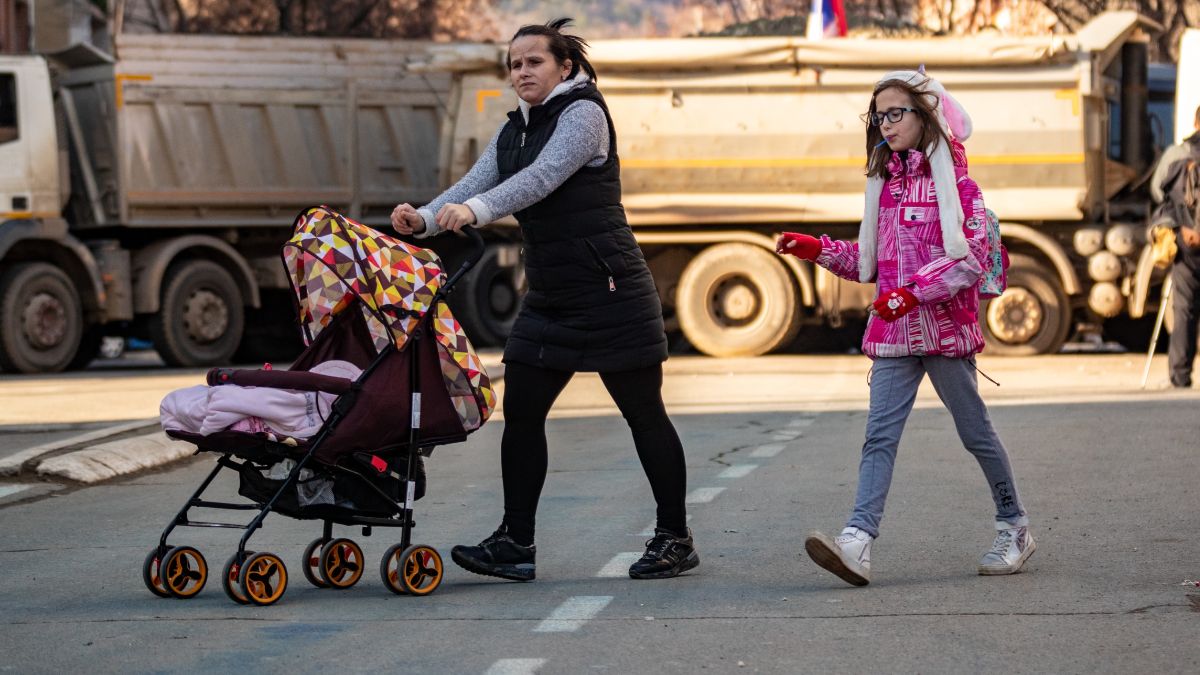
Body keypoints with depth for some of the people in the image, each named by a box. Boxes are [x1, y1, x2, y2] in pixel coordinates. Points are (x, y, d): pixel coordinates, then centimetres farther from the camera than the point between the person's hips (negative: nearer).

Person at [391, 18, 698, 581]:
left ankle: (675, 540, 10)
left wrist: (476, 210, -39)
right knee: (520, 410, 0)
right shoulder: (513, 131, 13)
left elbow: (543, 177, -26)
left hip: (608, 291, -7)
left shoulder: (584, 113, -10)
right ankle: (515, 545, 3)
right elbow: (473, 185, 1)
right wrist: (425, 218, -19)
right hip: (549, 297, 8)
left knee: (643, 412, 1)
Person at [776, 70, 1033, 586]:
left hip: (945, 325, -5)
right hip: (893, 330, 5)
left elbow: (972, 256, -14)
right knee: (880, 435, -8)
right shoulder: (885, 181, 14)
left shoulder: (953, 179, -5)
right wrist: (819, 250, 6)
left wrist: (914, 291, -23)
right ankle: (858, 541, -19)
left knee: (974, 431, 7)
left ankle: (1014, 527, 24)